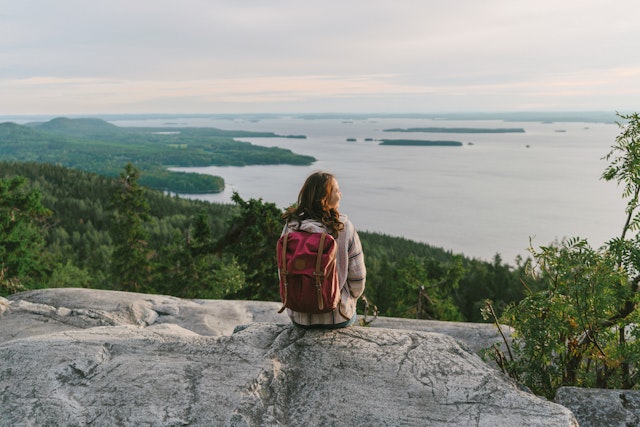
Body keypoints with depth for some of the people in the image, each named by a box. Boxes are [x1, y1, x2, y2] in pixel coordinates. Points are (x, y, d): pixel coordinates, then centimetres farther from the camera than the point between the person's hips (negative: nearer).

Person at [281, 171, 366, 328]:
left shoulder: (290, 227, -8)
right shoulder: (344, 227, -16)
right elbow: (357, 275, -10)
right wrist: (350, 300, 10)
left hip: (299, 317, 3)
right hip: (336, 317, -3)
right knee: (351, 315, 35)